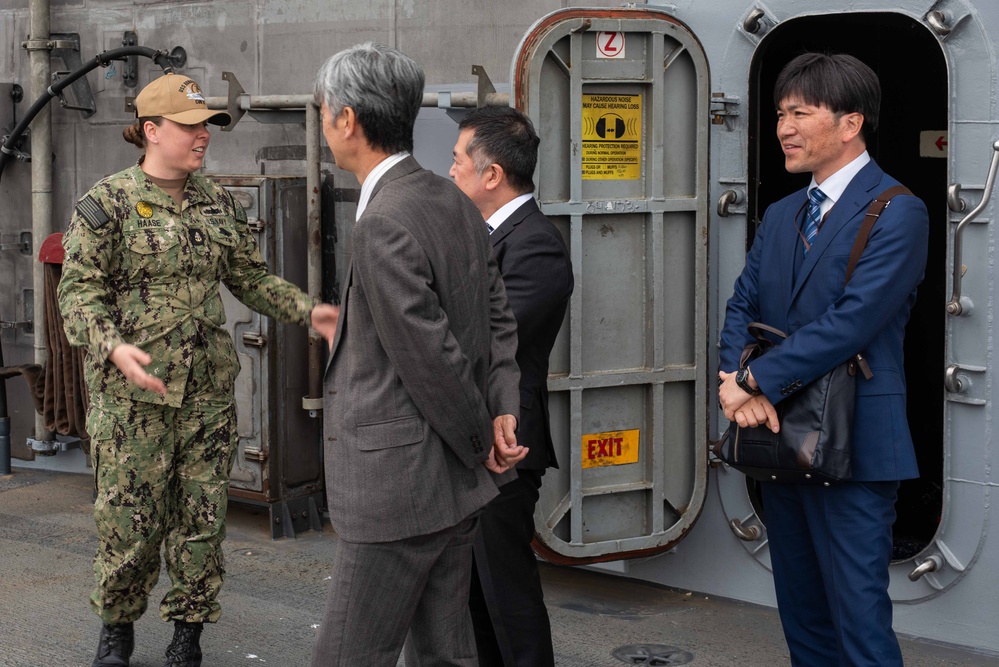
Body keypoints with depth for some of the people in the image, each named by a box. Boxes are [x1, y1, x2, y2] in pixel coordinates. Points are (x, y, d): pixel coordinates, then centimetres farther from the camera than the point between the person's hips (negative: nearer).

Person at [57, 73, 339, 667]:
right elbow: (80, 291, -9)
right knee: (129, 514, 1)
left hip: (209, 389, 5)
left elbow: (252, 277, 17)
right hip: (134, 392, -4)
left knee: (203, 515, 7)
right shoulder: (108, 203, -6)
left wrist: (309, 311, 3)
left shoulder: (219, 206, 10)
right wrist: (113, 347, -26)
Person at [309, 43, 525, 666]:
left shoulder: (384, 224, -20)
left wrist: (480, 445, -5)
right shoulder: (455, 203, 9)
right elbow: (500, 317, 14)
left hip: (399, 482, -9)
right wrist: (504, 413, 5)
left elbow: (432, 358, -18)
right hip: (456, 482, 9)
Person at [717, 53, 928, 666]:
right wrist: (739, 382, -10)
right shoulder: (781, 216, 14)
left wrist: (755, 381, -17)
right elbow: (742, 309, 10)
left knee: (859, 617, -6)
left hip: (852, 449, -8)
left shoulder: (897, 213, -11)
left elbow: (850, 322, -20)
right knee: (802, 614, 15)